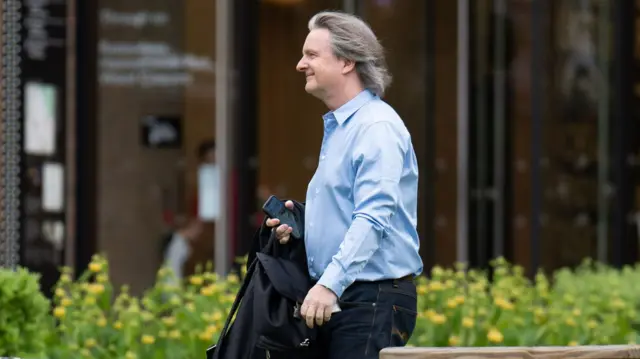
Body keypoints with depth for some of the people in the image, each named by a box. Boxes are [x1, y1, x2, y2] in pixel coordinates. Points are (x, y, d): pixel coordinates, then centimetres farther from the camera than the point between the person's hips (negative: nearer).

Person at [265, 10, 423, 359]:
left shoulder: (377, 127, -13)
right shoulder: (336, 128, 19)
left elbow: (373, 217, -23)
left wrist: (330, 284, -32)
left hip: (373, 302, -10)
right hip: (334, 298, 10)